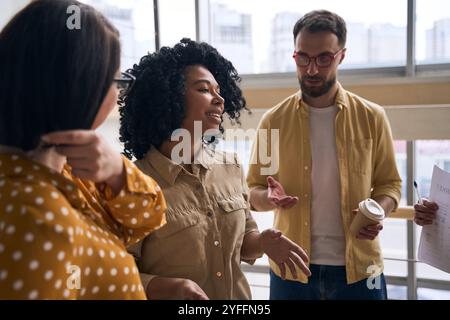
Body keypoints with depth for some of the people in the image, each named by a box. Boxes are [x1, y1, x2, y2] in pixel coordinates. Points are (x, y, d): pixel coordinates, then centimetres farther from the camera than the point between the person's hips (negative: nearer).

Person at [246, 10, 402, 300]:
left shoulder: (372, 117, -2)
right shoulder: (274, 120, -2)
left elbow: (389, 183, 5)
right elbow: (253, 190, 3)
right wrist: (269, 198, -19)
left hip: (358, 267, 0)